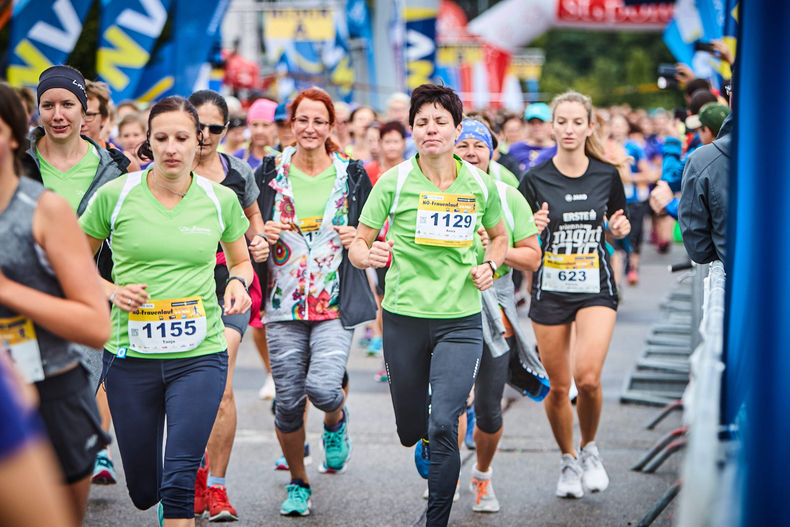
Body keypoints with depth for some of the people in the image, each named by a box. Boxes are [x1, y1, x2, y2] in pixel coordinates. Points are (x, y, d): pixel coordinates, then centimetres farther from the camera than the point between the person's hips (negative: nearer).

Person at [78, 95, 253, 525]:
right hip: (130, 356, 1)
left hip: (200, 355, 0)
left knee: (179, 480, -16)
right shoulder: (115, 195, -3)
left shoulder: (220, 199, 1)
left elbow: (241, 261, 17)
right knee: (143, 491, 12)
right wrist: (112, 291, -11)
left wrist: (238, 281, -6)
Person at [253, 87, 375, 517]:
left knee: (322, 386, -20)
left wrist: (358, 240, -10)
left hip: (336, 304, -1)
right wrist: (263, 235, -10)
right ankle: (297, 483, 23)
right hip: (284, 305, 1)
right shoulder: (270, 173, 5)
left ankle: (336, 420, 19)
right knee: (288, 399, 1)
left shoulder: (352, 175, 4)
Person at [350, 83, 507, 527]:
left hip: (461, 321, 0)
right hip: (404, 317, 0)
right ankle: (425, 443, 50)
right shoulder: (394, 182, -4)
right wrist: (368, 255, -23)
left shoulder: (481, 184, 1)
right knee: (411, 431, 13)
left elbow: (500, 236, 19)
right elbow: (359, 244, 0)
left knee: (443, 427, -15)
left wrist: (490, 265, -1)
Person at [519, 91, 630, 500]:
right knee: (558, 386, 4)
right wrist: (533, 228, -21)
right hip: (550, 290, 0)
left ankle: (589, 449, 9)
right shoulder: (536, 179, -3)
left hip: (596, 288, 0)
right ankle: (568, 461, 28)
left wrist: (619, 229, -7)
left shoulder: (607, 175, 1)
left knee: (588, 377, -18)